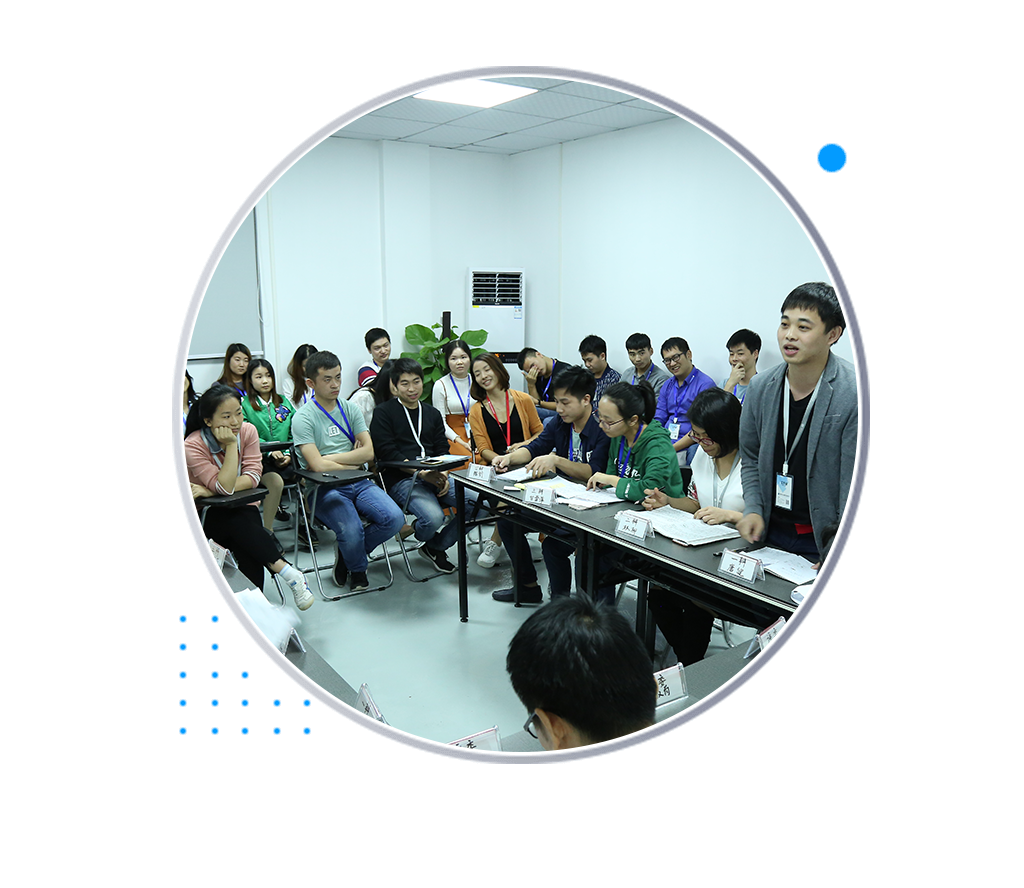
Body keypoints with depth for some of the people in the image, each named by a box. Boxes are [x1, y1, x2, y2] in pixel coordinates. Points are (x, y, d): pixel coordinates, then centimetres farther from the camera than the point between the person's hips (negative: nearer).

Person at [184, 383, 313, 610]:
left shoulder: (248, 431, -9)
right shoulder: (193, 446, -19)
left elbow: (252, 477, -14)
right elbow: (225, 487, -25)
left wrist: (210, 492, -23)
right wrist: (231, 445, -28)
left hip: (243, 508, 3)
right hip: (207, 515, -3)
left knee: (247, 548, -29)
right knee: (240, 526, -34)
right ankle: (287, 571, -27)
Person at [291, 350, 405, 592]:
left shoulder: (350, 409, 12)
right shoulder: (303, 418, -4)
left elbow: (369, 452, 1)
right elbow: (317, 466, -15)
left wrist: (329, 458, -8)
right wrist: (352, 462, -1)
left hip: (358, 483, 5)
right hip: (325, 489, -5)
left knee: (394, 518, -20)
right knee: (352, 531, -30)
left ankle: (347, 553, 9)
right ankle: (357, 569, 9)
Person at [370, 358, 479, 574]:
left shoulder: (433, 413, 22)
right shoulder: (383, 413, 4)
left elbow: (442, 449, 15)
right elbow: (387, 453, -7)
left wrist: (443, 474, -7)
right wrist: (422, 473, -15)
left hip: (434, 476, 5)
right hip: (401, 479, -5)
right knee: (434, 518, -33)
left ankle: (436, 547, 2)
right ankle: (415, 531, 9)